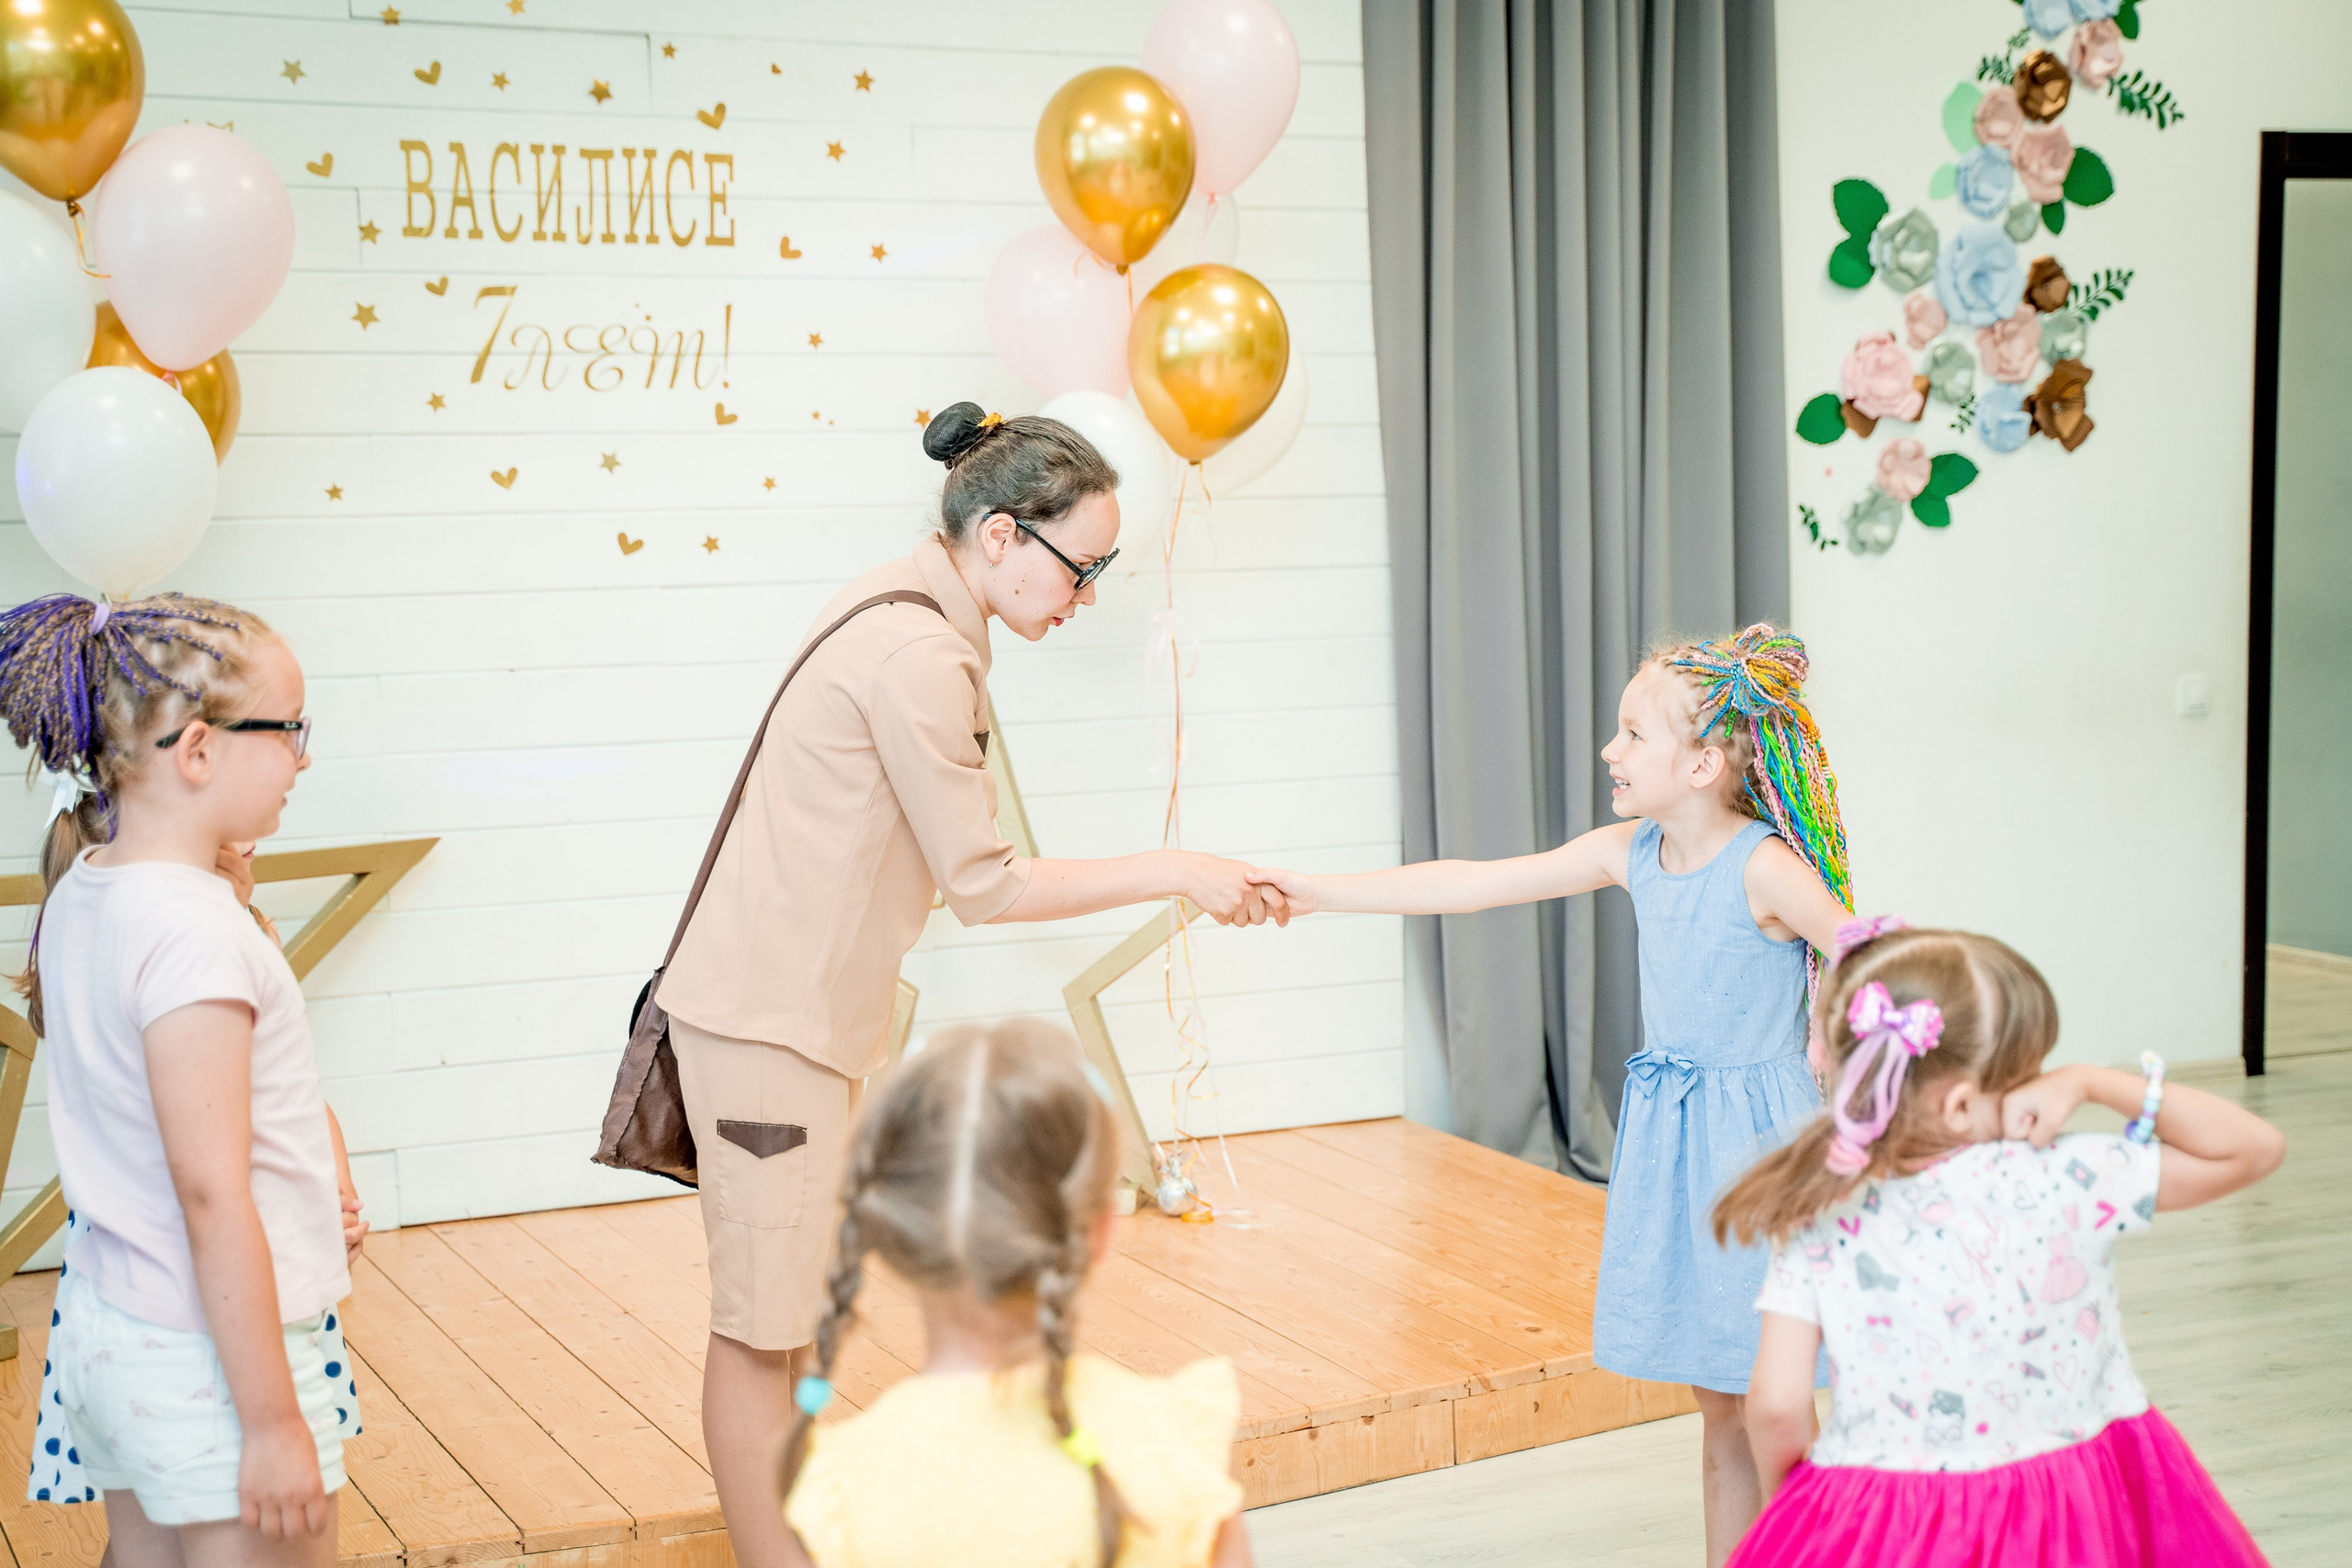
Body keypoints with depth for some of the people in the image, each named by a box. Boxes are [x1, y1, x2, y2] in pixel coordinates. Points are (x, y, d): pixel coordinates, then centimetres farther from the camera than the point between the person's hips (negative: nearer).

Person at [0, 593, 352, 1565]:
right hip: (208, 1362, -9)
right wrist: (274, 1422, -19)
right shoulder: (194, 934, -22)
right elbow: (211, 1195, -23)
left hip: (103, 1327, 9)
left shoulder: (79, 901, 5)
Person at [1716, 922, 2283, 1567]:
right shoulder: (2062, 1181, -15)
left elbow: (1777, 1406, -11)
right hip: (2063, 1516, 0)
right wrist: (2089, 1082, -8)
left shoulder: (1819, 1219, -10)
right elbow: (2255, 1147, -6)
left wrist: (1784, 1492, 10)